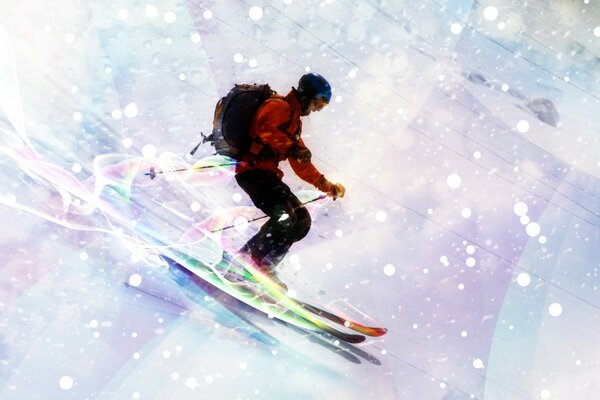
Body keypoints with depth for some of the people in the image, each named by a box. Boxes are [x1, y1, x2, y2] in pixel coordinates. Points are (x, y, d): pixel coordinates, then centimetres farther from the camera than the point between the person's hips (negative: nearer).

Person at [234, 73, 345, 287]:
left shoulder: (294, 120, 28)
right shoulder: (279, 106, -1)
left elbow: (301, 164, 29)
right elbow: (264, 128, -24)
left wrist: (327, 186, 26)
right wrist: (291, 148, -30)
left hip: (266, 174, 10)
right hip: (253, 169, -10)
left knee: (301, 221, 4)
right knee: (285, 217, -24)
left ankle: (262, 266, 3)